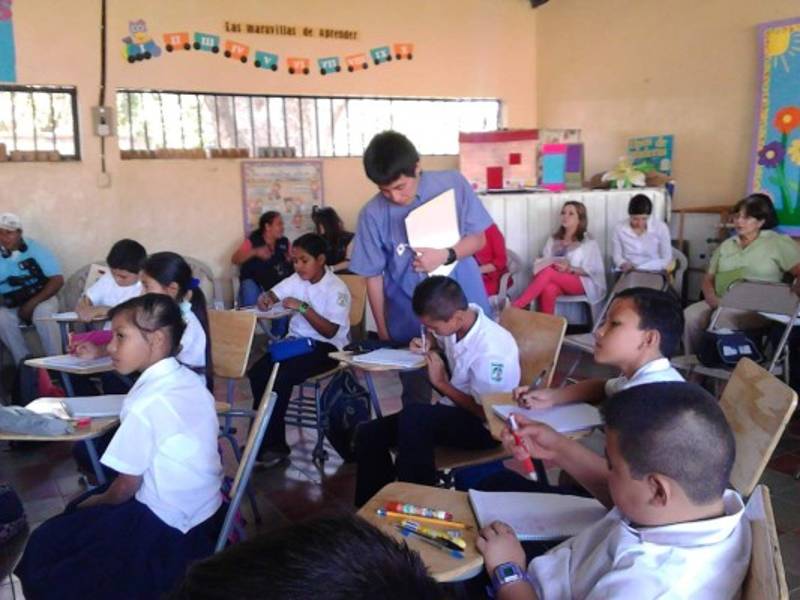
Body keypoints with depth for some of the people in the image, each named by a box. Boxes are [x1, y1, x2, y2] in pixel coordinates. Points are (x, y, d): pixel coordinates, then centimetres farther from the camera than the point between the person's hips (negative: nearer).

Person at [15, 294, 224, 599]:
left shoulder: (145, 404, -24)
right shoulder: (191, 381, -1)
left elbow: (126, 487, -13)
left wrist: (95, 502, 8)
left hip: (167, 531, -8)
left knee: (44, 544, 7)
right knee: (79, 512, 26)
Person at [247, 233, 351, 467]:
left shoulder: (337, 289, -14)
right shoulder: (296, 280, 5)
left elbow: (330, 331, -20)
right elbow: (272, 295, 10)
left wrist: (303, 308, -27)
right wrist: (265, 298, -14)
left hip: (326, 347, -6)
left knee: (281, 377, -28)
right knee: (257, 372, -18)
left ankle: (271, 443, -13)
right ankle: (266, 438, -7)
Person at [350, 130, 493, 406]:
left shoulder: (452, 184, -9)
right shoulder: (373, 214, -11)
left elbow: (478, 238, -2)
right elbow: (373, 276, -4)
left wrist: (446, 255, -22)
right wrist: (382, 329, 1)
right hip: (410, 321, 0)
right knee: (416, 399, 13)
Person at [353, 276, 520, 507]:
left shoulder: (491, 350, -29)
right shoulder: (456, 322, -7)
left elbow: (486, 413, -19)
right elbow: (441, 342, 20)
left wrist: (441, 383, -16)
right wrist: (427, 343, -3)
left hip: (484, 427, -8)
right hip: (454, 414, 8)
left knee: (413, 416, -36)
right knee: (369, 434, -3)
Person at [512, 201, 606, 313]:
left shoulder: (588, 241, 7)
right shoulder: (553, 239, 20)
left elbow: (594, 270, -1)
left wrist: (570, 269, -17)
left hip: (581, 282, -3)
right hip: (556, 280, 3)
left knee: (547, 272, -34)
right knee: (549, 289, -38)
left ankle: (515, 307, -42)